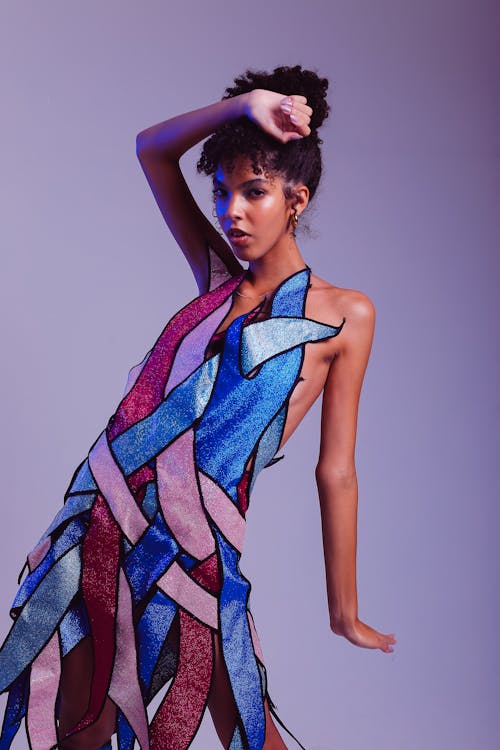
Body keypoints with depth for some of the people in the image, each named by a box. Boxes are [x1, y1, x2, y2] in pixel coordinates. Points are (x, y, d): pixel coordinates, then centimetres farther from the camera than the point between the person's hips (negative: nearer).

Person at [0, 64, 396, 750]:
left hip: (197, 547, -4)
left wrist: (345, 612, 5)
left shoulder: (345, 315, 2)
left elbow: (335, 471, 2)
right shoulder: (218, 278, 13)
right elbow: (152, 149, 14)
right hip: (104, 520, 5)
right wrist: (245, 103, 4)